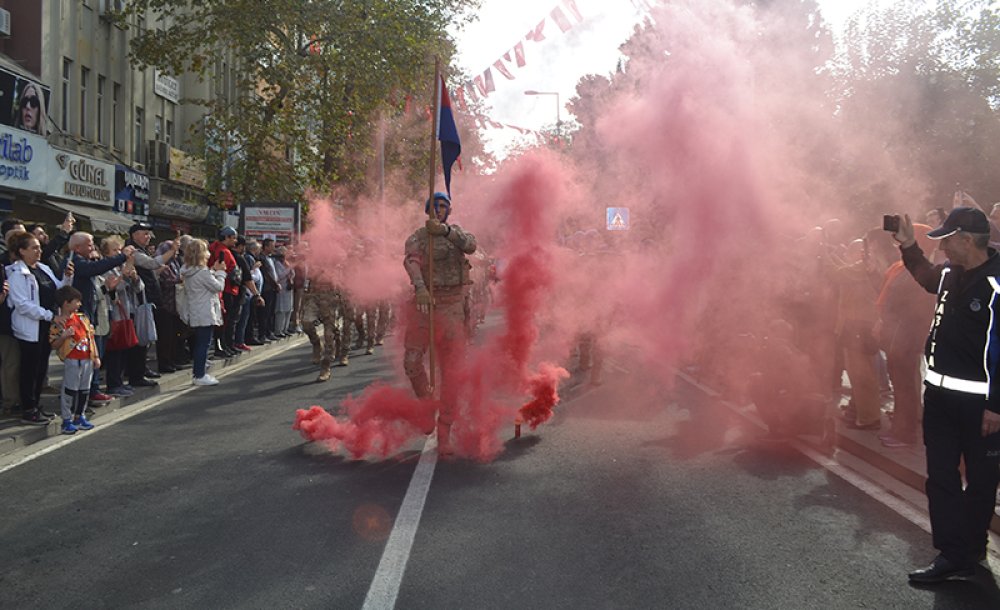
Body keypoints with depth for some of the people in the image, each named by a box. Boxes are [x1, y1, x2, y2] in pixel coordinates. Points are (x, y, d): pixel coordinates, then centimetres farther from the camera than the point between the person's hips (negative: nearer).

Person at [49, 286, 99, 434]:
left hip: (87, 360, 6)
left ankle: (80, 417, 25)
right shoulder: (58, 323, -8)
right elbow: (54, 345, -7)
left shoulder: (83, 318, 10)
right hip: (71, 361, -6)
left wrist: (96, 357, 11)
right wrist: (64, 336, -24)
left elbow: (91, 336, 13)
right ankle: (67, 420, 5)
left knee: (84, 390, 13)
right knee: (70, 391, -3)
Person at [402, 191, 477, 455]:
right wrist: (420, 287, -40)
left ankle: (444, 433, 4)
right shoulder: (417, 238, 3)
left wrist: (445, 230, -31)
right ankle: (426, 402, 28)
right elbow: (411, 262, -19)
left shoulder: (457, 232, 10)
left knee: (451, 371, -3)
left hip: (452, 307, 0)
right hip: (424, 304, 0)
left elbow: (470, 245, -15)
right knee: (411, 362, -4)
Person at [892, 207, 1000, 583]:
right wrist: (908, 247, 27)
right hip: (941, 393, 8)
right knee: (941, 476, 8)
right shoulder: (951, 273, 8)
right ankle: (953, 555, 14)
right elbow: (929, 278, 35)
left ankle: (970, 548, 20)